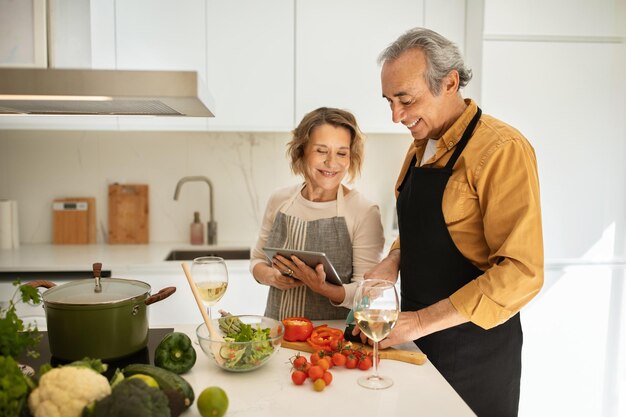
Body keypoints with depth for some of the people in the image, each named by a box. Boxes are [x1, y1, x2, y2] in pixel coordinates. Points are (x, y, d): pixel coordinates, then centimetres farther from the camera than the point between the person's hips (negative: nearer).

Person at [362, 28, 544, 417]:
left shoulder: (502, 149, -19)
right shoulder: (420, 148, 6)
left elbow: (522, 271, -24)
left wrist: (422, 321, -23)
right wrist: (394, 260, -4)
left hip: (474, 347, -7)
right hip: (417, 335, 7)